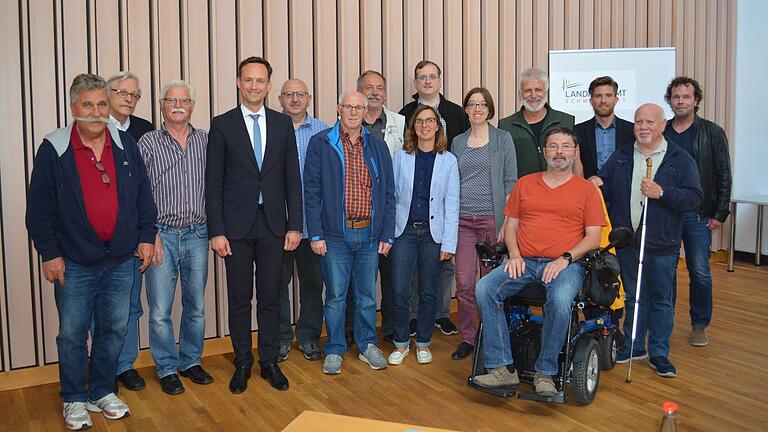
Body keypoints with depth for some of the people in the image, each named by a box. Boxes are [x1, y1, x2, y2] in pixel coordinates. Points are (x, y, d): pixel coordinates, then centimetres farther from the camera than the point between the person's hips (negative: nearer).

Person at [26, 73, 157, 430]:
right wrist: (49, 253, -6)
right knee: (72, 334, 7)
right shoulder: (53, 149, -6)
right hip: (74, 264, -3)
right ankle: (74, 400, 25)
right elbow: (39, 207, -3)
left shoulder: (126, 145, 3)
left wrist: (146, 237, 5)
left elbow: (143, 195, 9)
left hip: (122, 261, 3)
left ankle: (102, 391, 30)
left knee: (114, 330, 12)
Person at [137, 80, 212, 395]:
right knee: (160, 310, 2)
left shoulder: (206, 141, 6)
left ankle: (190, 361, 29)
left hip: (197, 234, 2)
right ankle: (167, 369, 19)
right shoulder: (147, 143, -1)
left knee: (196, 306, 12)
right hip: (161, 235, -2)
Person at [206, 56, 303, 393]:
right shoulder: (222, 124, 0)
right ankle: (242, 363, 23)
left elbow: (293, 178, 6)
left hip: (273, 224, 2)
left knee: (270, 297, 9)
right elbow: (213, 182, -2)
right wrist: (216, 231, -8)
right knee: (239, 299, 8)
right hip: (237, 225, -1)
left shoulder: (283, 124, 6)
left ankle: (269, 362, 24)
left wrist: (295, 224, 0)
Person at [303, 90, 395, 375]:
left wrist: (387, 234, 3)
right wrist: (315, 234, -9)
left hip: (370, 234, 3)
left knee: (367, 295, 12)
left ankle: (367, 345, 28)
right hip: (335, 234, -2)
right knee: (335, 296, 6)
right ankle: (334, 350, 20)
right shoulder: (321, 144, -1)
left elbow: (388, 194, 9)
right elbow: (311, 192, -4)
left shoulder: (377, 147, 8)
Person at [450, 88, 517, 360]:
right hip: (462, 221, 3)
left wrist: (506, 222, -8)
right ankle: (467, 338, 12)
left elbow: (510, 181, -1)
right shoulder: (458, 142, 13)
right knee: (464, 284, -1)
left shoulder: (502, 139, 3)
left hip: (491, 219, -2)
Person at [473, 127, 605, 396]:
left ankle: (545, 373, -16)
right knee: (484, 289, -22)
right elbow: (511, 225, 16)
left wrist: (565, 259, -12)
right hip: (524, 262, 3)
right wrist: (514, 255, -2)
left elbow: (593, 238, 4)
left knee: (560, 300, -35)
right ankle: (502, 369, -19)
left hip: (566, 264, -3)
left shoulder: (586, 190, 9)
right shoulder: (525, 184, 18)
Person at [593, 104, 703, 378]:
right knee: (633, 297, 14)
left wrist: (662, 192, -21)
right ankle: (634, 347, 27)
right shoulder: (620, 157, 9)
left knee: (661, 299, 6)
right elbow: (605, 188, 13)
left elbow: (694, 197, -8)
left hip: (662, 244, -3)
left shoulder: (680, 159, -1)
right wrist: (596, 183, -9)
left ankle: (659, 354, 18)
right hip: (626, 241, 3)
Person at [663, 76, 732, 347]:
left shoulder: (712, 133, 2)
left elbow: (723, 175, 1)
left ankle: (700, 325, 17)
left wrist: (720, 214, -5)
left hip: (698, 215, -2)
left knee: (700, 273, 1)